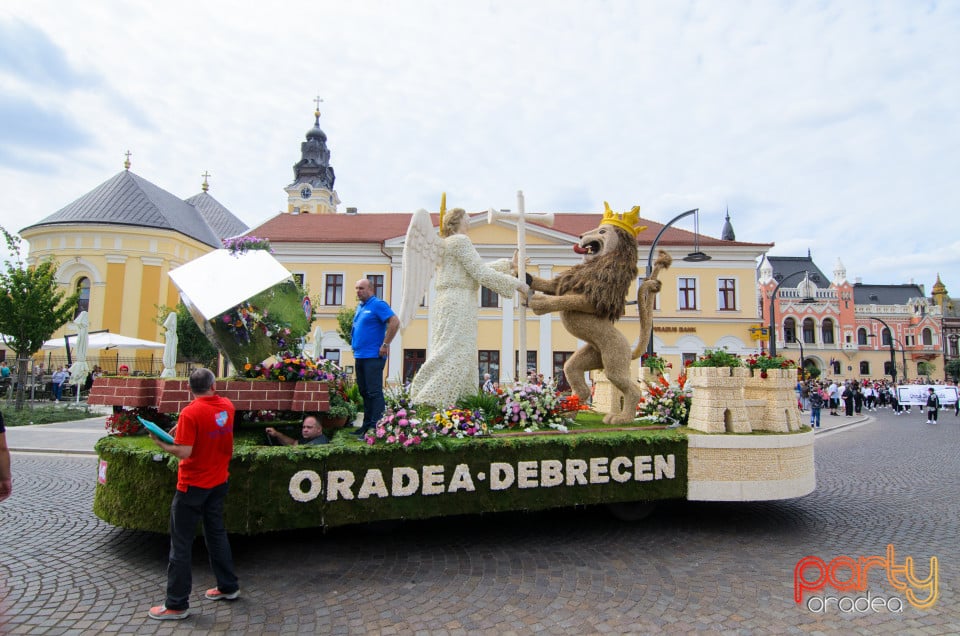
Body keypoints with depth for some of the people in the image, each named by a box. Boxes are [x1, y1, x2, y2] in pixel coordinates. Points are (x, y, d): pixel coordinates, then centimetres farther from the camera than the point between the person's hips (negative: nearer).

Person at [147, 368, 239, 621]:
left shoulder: (190, 413, -20)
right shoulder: (227, 406, -1)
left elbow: (183, 452, -22)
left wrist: (161, 443, -7)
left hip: (192, 485, -6)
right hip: (218, 482, 6)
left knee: (181, 543, 4)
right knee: (216, 533, 19)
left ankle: (176, 604, 12)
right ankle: (228, 586, 29)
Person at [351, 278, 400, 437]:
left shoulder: (378, 304, -9)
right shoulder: (360, 307, 17)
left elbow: (395, 322, -20)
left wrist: (385, 345, -19)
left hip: (373, 356, -9)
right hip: (360, 356, 9)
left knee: (374, 392, -8)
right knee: (364, 392, 14)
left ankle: (376, 427, -6)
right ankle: (367, 424, 23)